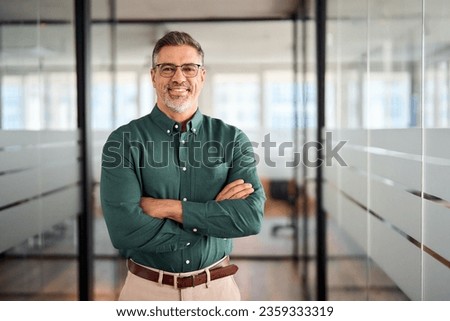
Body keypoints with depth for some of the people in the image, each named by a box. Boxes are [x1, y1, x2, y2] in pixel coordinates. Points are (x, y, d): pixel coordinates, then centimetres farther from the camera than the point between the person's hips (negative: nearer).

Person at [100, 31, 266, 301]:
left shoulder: (233, 139, -4)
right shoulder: (123, 142, -10)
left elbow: (252, 217, -16)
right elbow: (124, 230, -20)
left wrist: (168, 207, -20)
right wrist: (214, 213, -17)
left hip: (218, 288, 2)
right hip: (147, 289, -1)